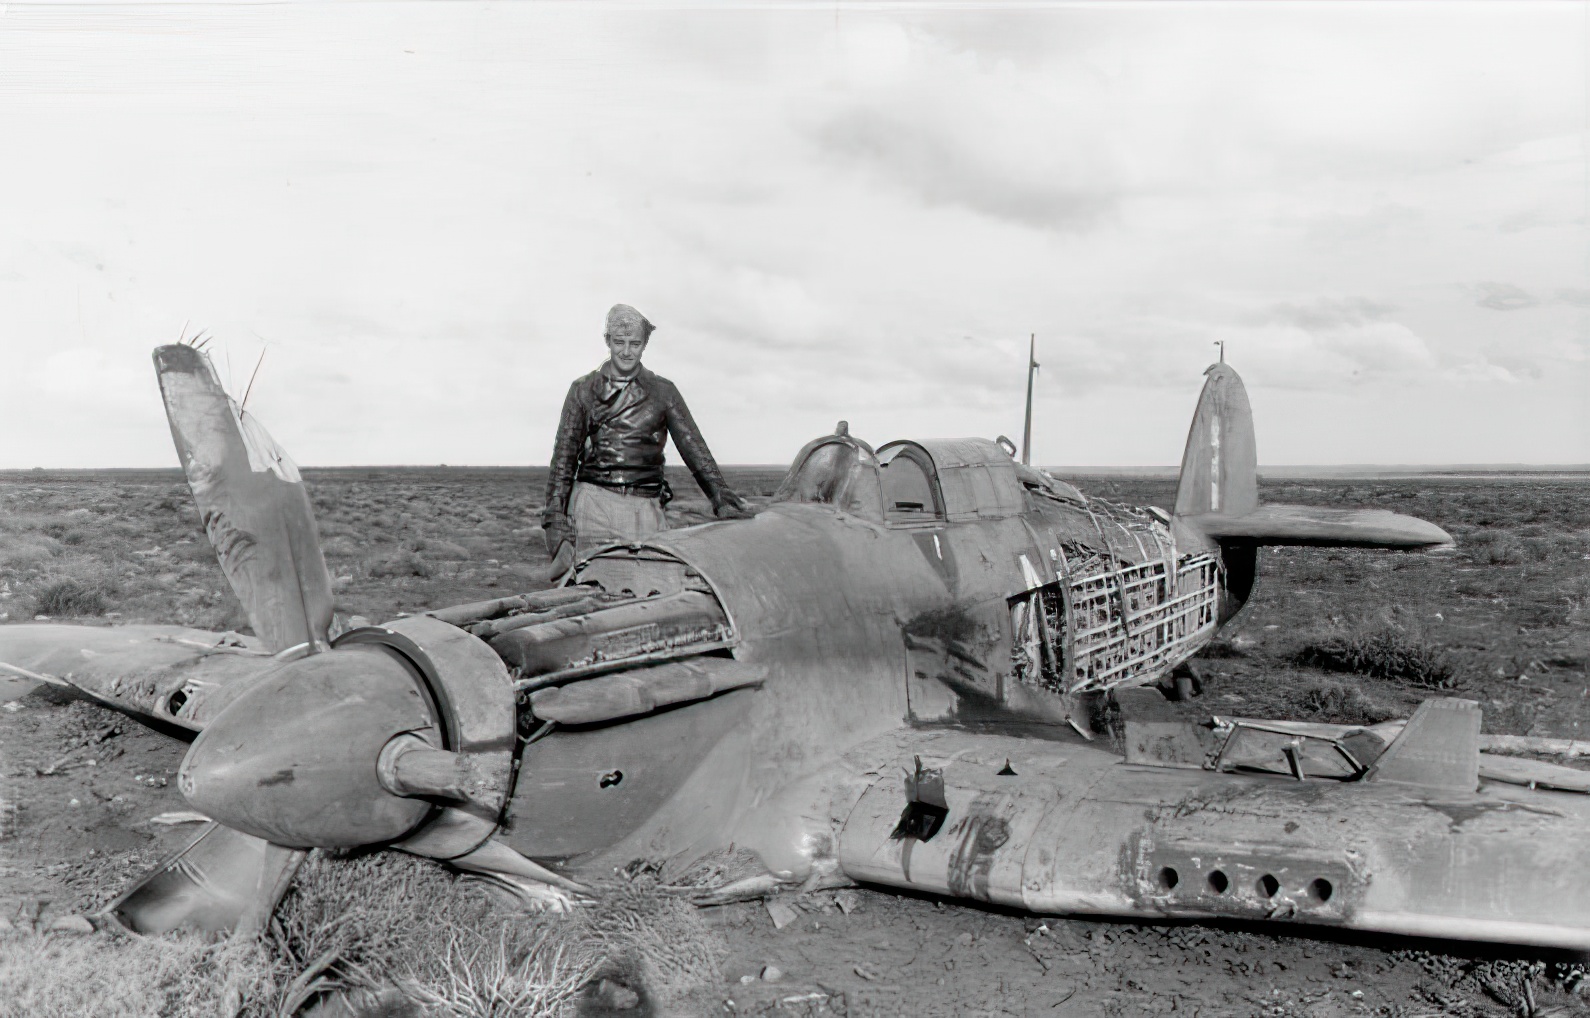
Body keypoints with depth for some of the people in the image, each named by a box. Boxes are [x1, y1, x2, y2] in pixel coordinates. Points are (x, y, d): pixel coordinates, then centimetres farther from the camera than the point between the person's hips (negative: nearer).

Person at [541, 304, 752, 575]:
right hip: (594, 501, 0)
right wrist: (554, 516, 2)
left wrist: (721, 497, -4)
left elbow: (693, 447, 8)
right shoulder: (584, 390, 13)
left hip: (646, 508, 1)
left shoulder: (663, 392, 13)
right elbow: (564, 455, 10)